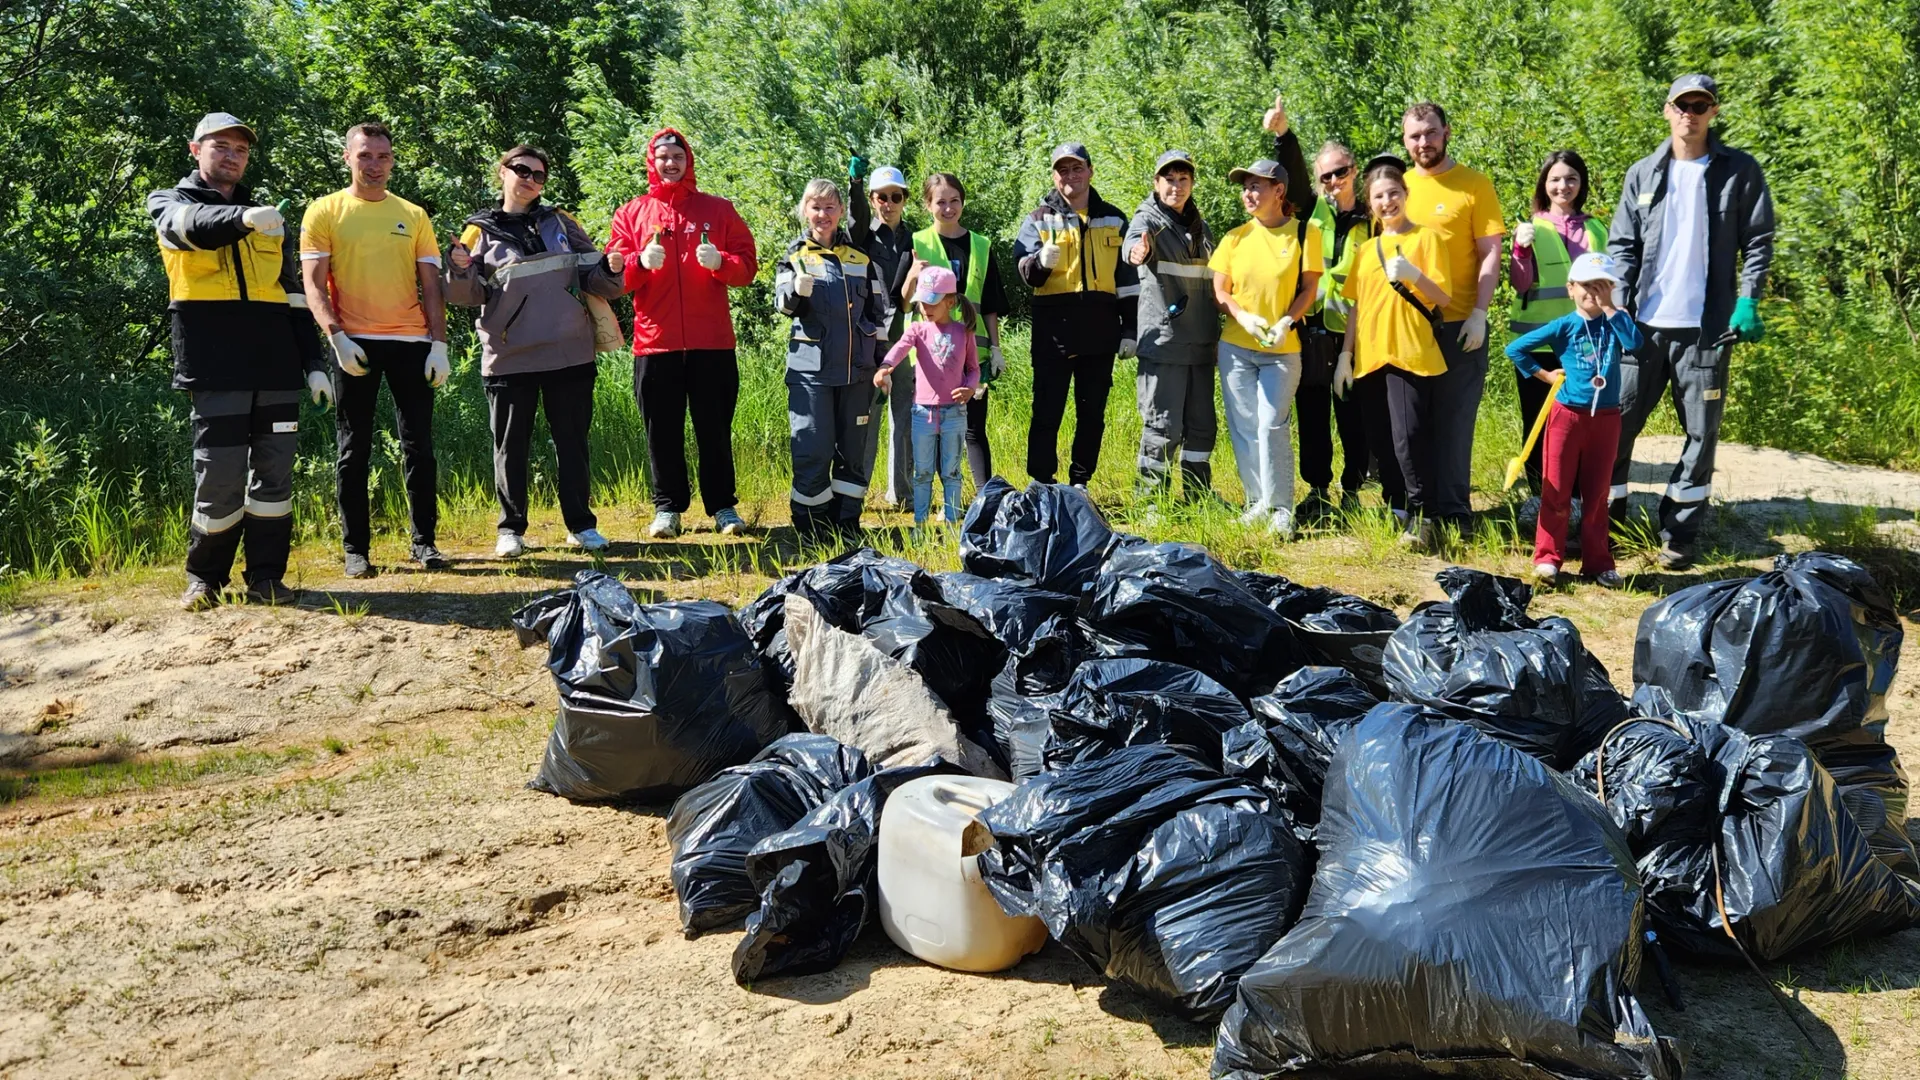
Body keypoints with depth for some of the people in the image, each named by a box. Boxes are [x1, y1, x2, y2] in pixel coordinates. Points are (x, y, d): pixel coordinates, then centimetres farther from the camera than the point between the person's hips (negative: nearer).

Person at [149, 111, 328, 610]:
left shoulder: (269, 218, 21)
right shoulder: (169, 203, 10)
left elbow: (293, 296, 19)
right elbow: (195, 226, -16)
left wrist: (313, 362, 10)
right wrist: (243, 217, -38)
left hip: (276, 365, 4)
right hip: (215, 367, -4)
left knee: (274, 471, 3)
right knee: (219, 475, -5)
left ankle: (266, 575, 12)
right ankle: (204, 578, 11)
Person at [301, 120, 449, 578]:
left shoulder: (414, 216, 12)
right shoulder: (325, 211, 5)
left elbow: (431, 286, 10)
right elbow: (314, 284, 0)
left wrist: (439, 343, -1)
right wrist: (337, 336, -14)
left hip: (411, 342, 2)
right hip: (355, 345, -2)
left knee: (418, 446, 4)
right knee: (354, 451, 3)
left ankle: (424, 541, 13)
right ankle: (356, 549, 10)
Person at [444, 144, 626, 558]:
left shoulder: (561, 223, 12)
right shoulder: (482, 231, 7)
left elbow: (593, 279, 13)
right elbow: (468, 295, 2)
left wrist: (612, 271, -9)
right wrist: (460, 271, -19)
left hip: (569, 353, 1)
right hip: (509, 357, -1)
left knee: (572, 441, 7)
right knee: (510, 445, 4)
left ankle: (580, 524, 16)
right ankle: (511, 529, 14)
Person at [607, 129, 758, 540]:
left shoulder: (718, 210, 11)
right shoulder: (631, 214, 12)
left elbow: (748, 266, 6)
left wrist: (720, 262, -14)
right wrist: (641, 262, -15)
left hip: (712, 341, 0)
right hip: (655, 341, 1)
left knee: (715, 428, 3)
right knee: (662, 430, 3)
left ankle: (722, 506, 11)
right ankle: (667, 508, 11)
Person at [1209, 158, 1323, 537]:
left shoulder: (1305, 232, -2)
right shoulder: (1236, 237, 5)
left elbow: (1309, 288, -2)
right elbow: (1219, 292, 6)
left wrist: (1285, 323, -17)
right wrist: (1244, 318, -12)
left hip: (1283, 349, -3)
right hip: (1236, 347, 3)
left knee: (1272, 426, -10)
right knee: (1244, 427, 5)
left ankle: (1282, 509, 1)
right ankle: (1258, 501, 17)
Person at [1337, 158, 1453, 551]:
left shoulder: (1425, 238, 1)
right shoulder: (1367, 249, 17)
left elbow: (1443, 299, -5)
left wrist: (1414, 275, -21)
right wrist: (1345, 355, 13)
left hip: (1411, 354, -6)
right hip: (1370, 358, 6)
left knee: (1410, 438, -14)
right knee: (1381, 442, 9)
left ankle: (1420, 518, -5)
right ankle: (1397, 507, 22)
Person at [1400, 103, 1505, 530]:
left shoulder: (1474, 184, -2)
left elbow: (1491, 254, -5)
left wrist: (1479, 313, -14)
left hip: (1459, 325, -4)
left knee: (1454, 421, 1)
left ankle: (1452, 512, 9)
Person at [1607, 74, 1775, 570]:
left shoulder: (1740, 171, 2)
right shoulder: (1643, 174, 8)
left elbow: (1758, 242, 2)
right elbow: (1622, 246, 7)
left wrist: (1748, 300, -9)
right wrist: (1618, 306, -5)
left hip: (1706, 326, -1)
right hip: (1644, 324, 2)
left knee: (1701, 432, 2)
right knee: (1617, 422, 4)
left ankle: (1679, 533, 11)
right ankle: (1606, 518, 17)